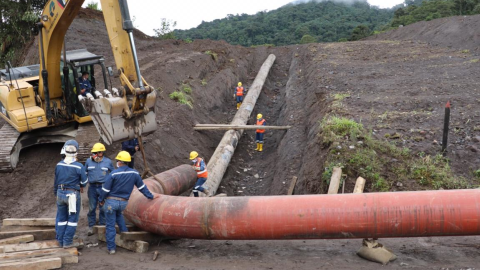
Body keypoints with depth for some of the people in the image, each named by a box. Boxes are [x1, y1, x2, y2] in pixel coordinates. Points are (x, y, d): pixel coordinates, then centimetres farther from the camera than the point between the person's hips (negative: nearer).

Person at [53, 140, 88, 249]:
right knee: (72, 219, 6)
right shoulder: (79, 166, -15)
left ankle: (60, 241, 21)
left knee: (61, 218, 15)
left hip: (60, 193, 5)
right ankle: (67, 242, 6)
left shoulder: (59, 165, -1)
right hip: (72, 194, -5)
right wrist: (80, 186, 16)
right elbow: (84, 182, -7)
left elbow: (56, 181, 10)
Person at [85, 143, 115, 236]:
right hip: (92, 187, 1)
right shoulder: (89, 161, 5)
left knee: (103, 208, 5)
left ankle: (102, 226, 16)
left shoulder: (108, 162, 1)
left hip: (103, 187, -1)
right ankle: (91, 227, 13)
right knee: (92, 208, 4)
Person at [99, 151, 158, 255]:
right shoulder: (134, 174, -1)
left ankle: (111, 248, 7)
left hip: (111, 201, -4)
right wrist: (151, 196, 20)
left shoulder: (113, 174, -14)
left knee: (110, 225, 4)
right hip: (123, 203, 4)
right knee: (119, 215, 36)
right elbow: (142, 187, 8)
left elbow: (105, 189, -10)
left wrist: (101, 200, 5)